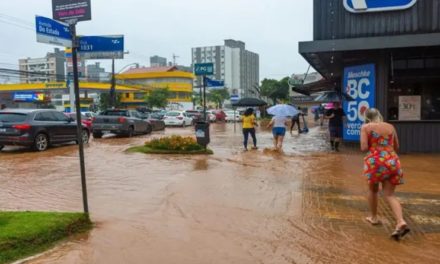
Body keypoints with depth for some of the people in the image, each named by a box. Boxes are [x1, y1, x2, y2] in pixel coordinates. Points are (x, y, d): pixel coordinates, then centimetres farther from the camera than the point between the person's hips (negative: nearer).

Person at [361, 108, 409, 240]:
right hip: (392, 162, 3)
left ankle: (374, 217, 32)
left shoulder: (366, 127, 1)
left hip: (375, 162, -3)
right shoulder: (390, 127, 14)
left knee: (373, 190, 20)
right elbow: (396, 147, 21)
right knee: (390, 194, 4)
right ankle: (401, 223, -13)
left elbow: (364, 148, -8)